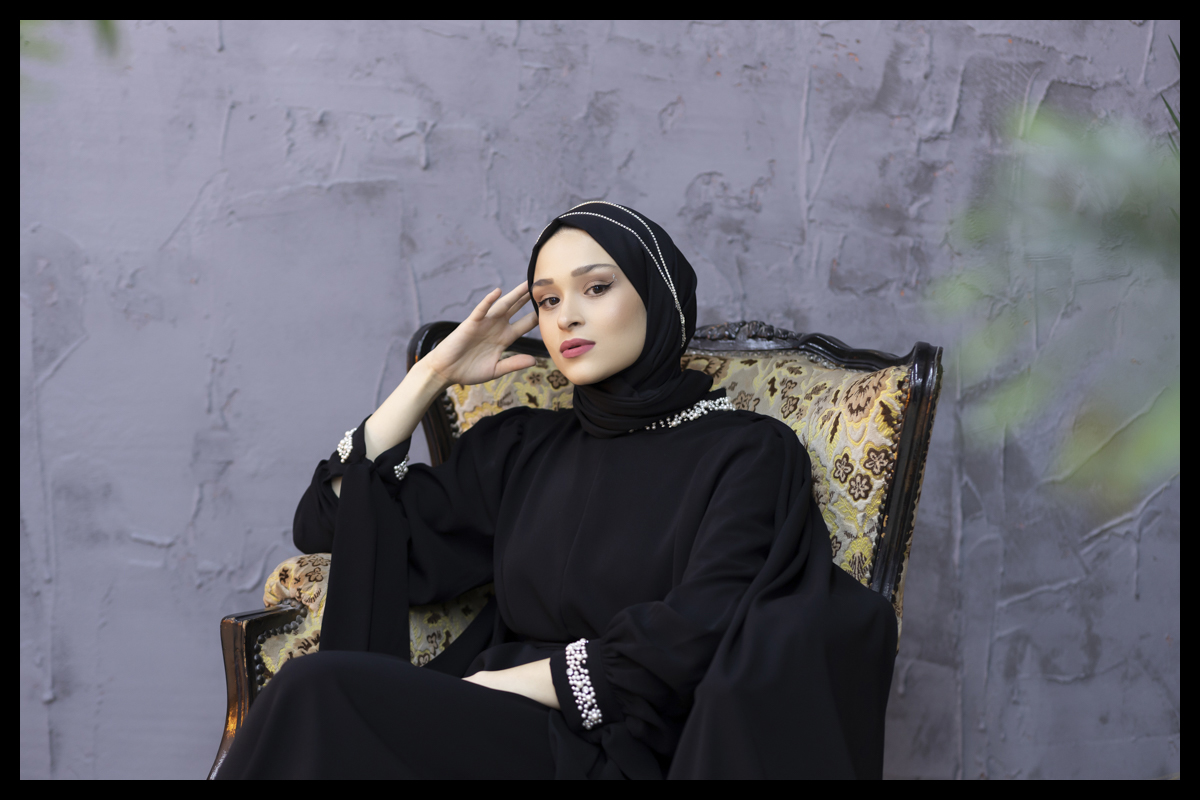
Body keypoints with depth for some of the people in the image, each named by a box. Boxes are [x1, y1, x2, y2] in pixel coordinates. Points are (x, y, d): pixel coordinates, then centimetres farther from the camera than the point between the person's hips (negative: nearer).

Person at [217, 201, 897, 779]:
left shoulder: (750, 451, 4)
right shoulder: (519, 448, 19)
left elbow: (693, 638, -11)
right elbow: (333, 525, 14)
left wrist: (500, 682, -11)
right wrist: (433, 374, 13)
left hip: (620, 753, -5)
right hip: (496, 733, 5)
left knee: (319, 696, -27)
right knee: (317, 693, -29)